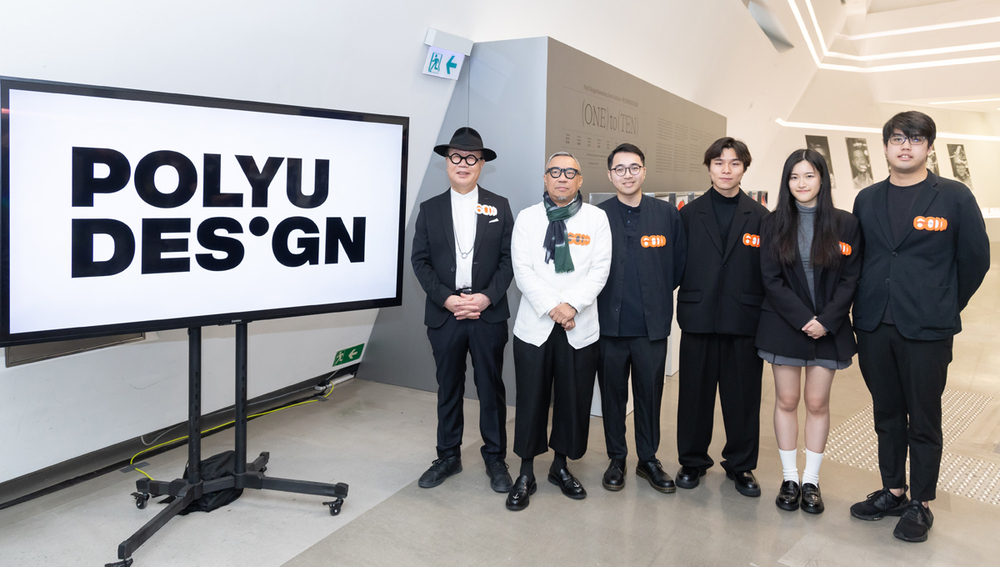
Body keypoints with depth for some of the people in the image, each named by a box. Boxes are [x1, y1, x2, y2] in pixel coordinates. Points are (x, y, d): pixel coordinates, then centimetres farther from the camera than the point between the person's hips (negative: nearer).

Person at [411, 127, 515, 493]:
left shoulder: (499, 207, 6)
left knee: (491, 388, 6)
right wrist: (447, 298, -10)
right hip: (444, 313, 1)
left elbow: (508, 259, 1)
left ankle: (495, 458, 20)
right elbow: (420, 260, 2)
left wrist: (487, 297, -12)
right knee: (448, 388, 11)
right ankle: (448, 456, 25)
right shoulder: (430, 209, 8)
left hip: (489, 313, -1)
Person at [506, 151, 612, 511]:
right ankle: (526, 474, 18)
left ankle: (561, 467, 28)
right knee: (531, 400, 4)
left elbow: (600, 269, -2)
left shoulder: (596, 218, 6)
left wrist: (572, 305, -15)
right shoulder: (527, 218, 6)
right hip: (535, 325, 0)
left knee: (574, 400, 8)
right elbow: (523, 270, -3)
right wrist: (552, 307, -15)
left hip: (580, 326, 1)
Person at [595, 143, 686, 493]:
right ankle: (617, 460, 26)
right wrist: (606, 298, 2)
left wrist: (659, 295, 9)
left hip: (652, 324, 1)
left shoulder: (668, 214, 3)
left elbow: (679, 264, 10)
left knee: (650, 394, 10)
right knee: (613, 394, 10)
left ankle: (648, 459, 27)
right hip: (610, 323, 0)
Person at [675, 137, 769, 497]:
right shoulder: (689, 214, 7)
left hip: (744, 320, 0)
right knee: (695, 394, 8)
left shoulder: (760, 217, 6)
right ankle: (692, 461, 25)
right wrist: (692, 296, -4)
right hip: (699, 319, 0)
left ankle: (741, 465, 25)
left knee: (743, 397, 7)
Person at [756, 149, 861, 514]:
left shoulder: (845, 224, 1)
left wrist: (826, 321, -13)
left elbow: (850, 279, -1)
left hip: (828, 329, 0)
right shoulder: (773, 224, 1)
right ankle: (789, 478, 17)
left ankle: (811, 481, 17)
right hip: (784, 326, 0)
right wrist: (803, 319, -13)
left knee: (817, 403, 5)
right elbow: (771, 279, -4)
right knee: (786, 400, 5)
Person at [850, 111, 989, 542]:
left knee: (924, 421, 5)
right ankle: (892, 492, 27)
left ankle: (920, 504, 18)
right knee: (887, 415, 14)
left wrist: (946, 307, 5)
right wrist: (867, 308, 9)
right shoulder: (867, 200, 8)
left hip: (927, 330, -3)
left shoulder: (954, 196, -2)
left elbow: (975, 258, 1)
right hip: (874, 328, 4)